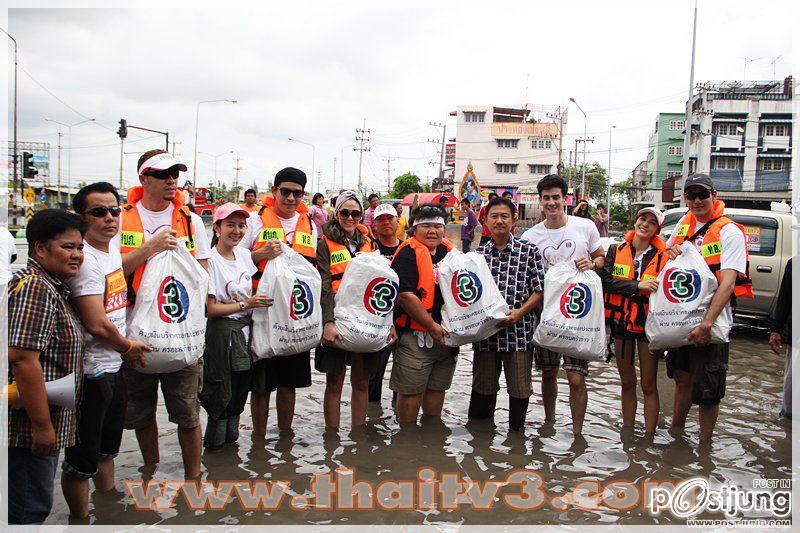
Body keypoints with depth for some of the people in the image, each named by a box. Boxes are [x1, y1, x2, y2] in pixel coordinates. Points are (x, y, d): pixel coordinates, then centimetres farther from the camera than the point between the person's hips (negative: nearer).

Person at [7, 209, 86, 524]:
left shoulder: (54, 288, 15)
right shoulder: (35, 287, -18)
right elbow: (22, 357, -26)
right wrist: (42, 425, -23)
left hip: (42, 427, 10)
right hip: (28, 428, -10)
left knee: (36, 503, 20)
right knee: (30, 509, 2)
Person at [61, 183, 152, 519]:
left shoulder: (111, 249, 7)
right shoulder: (84, 258, -21)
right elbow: (97, 326, -24)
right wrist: (129, 348, -9)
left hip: (114, 368, 10)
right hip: (91, 374, -10)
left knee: (107, 449, 26)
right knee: (82, 462, 7)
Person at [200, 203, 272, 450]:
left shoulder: (244, 254, 6)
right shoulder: (211, 260, -14)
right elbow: (210, 308, -17)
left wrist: (261, 300, 4)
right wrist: (245, 304, -19)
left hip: (246, 331, 6)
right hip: (223, 333, -6)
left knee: (240, 391, 13)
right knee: (223, 393, 2)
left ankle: (230, 439, 30)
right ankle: (214, 443, 23)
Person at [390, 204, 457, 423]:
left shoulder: (450, 252, 10)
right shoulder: (408, 253, -11)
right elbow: (405, 295, -19)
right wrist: (432, 326, -17)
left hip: (446, 335, 7)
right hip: (415, 336, -6)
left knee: (437, 388, 17)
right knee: (411, 391, 2)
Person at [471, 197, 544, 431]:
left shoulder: (528, 251, -1)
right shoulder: (478, 253, 7)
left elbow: (540, 289, -3)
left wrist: (520, 312, -14)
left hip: (519, 331, -2)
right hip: (484, 331, 2)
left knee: (519, 389, 8)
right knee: (483, 388, 14)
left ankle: (516, 430, 30)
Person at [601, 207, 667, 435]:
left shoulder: (662, 255, -4)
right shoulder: (616, 250, 2)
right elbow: (606, 281, -12)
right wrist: (637, 285, -21)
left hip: (648, 324, -2)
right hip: (621, 322, 3)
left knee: (648, 386, 4)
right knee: (627, 383, 14)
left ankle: (649, 435, 15)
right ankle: (628, 431, 27)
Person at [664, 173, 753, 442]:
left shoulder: (729, 231, -13)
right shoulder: (685, 223, 7)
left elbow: (728, 282, -22)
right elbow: (668, 252, 23)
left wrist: (707, 323, -30)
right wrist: (670, 251, -3)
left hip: (711, 322, -6)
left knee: (707, 391, 2)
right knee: (682, 378, 20)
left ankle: (704, 445, 18)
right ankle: (676, 431, 37)